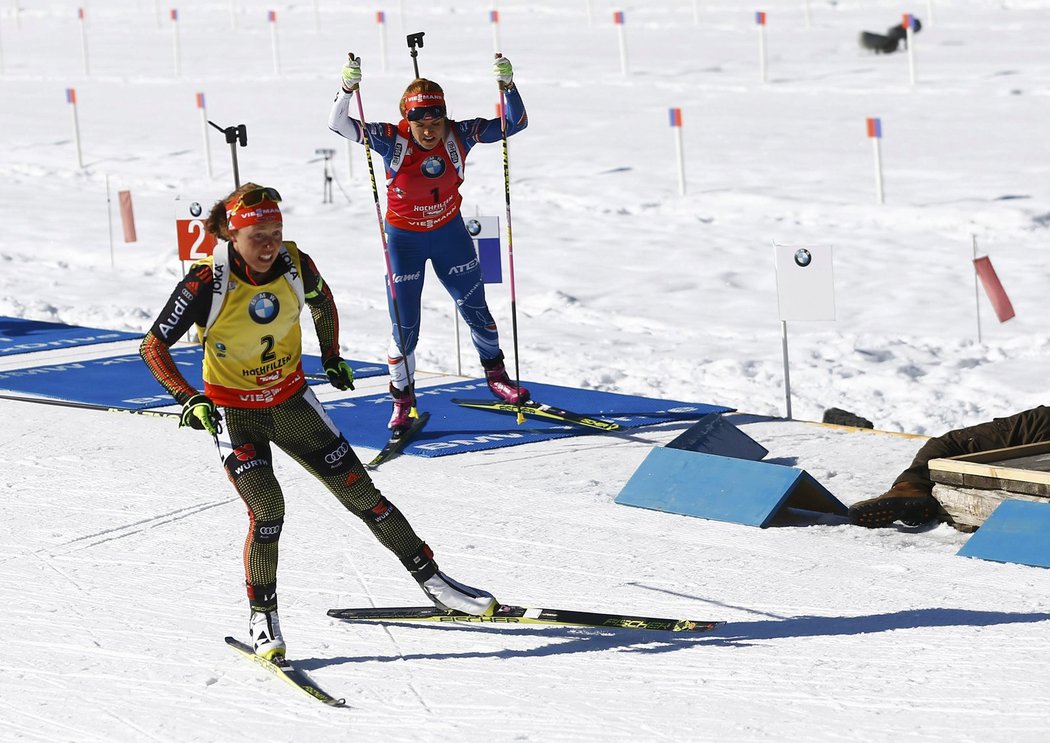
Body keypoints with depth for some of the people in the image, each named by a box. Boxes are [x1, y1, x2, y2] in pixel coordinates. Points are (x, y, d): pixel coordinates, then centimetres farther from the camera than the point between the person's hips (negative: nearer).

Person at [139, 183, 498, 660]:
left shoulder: (294, 265, -14)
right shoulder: (208, 282, -24)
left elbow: (322, 302, 11)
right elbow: (152, 346, -19)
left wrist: (332, 358, 17)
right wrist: (188, 399, -30)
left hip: (291, 401, 3)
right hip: (234, 413, -3)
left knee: (361, 494, 4)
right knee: (267, 510, -21)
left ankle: (431, 581, 16)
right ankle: (263, 620, -2)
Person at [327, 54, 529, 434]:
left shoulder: (458, 135, -17)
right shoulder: (393, 140, -22)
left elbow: (515, 123, -13)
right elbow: (337, 124, -29)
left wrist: (508, 84, -29)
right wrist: (348, 88, -45)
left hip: (450, 234, 2)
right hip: (404, 240, -2)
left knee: (476, 310, 16)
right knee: (404, 328, 0)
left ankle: (496, 376, 39)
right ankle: (403, 399, 20)